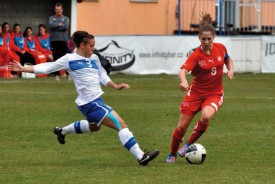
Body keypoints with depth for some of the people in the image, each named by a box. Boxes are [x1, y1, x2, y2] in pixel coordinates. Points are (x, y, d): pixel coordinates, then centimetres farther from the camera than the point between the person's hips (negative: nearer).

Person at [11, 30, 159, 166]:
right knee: (121, 125, -17)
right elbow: (48, 68, -1)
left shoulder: (94, 58, 11)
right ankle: (141, 157, -19)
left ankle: (62, 131, 56)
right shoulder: (69, 59, -8)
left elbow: (102, 76, 21)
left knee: (94, 126, 37)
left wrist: (115, 86, 6)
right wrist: (24, 69, -3)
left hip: (97, 101, 9)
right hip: (90, 103, -9)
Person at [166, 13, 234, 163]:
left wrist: (231, 70, -5)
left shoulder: (220, 48, -5)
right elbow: (183, 71, -32)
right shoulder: (196, 55, -16)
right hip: (196, 93, -1)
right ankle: (172, 154, 27)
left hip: (214, 94, 1)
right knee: (182, 126, -1)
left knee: (206, 116, -31)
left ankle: (189, 144, -7)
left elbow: (228, 60, 18)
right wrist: (184, 81, -55)